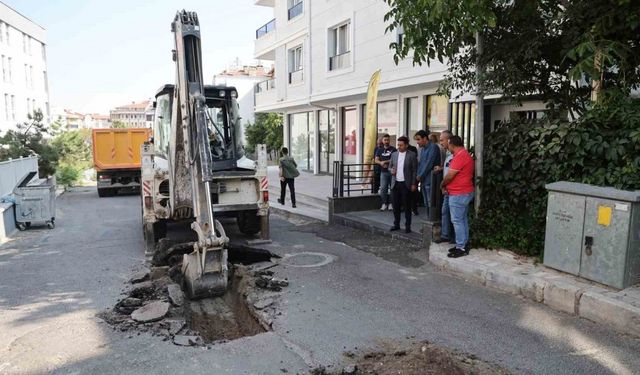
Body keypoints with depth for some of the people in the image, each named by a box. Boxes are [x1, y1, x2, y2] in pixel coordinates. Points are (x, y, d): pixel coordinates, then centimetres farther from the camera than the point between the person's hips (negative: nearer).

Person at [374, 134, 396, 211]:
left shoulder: (393, 149, 2)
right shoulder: (379, 150, 14)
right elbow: (376, 160, 8)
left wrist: (385, 161, -11)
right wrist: (381, 163, -12)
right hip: (383, 172, 3)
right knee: (383, 188, -3)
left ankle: (391, 203, 7)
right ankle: (384, 203, 5)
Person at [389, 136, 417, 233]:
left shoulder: (412, 155, -3)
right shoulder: (394, 154, 9)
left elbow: (414, 170, -4)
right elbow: (390, 166, 18)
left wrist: (413, 184, -8)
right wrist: (391, 170, -5)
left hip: (406, 184, -4)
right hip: (395, 183, 4)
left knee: (407, 206, 2)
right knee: (395, 205, 9)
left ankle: (407, 226, 11)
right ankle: (396, 224, 21)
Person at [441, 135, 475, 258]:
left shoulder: (460, 156, -19)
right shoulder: (465, 155, 15)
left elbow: (450, 175, -18)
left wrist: (443, 185, -1)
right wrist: (447, 185, 10)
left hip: (459, 194, -10)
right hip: (465, 192, 10)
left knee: (457, 220, -5)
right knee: (463, 220, 14)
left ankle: (461, 248, 0)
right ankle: (464, 245, 21)